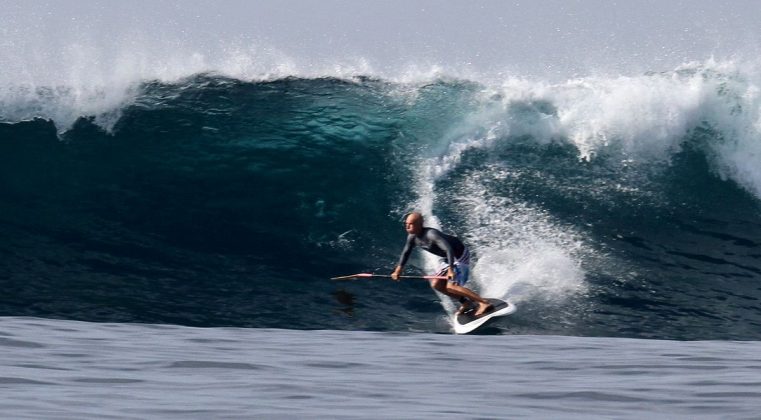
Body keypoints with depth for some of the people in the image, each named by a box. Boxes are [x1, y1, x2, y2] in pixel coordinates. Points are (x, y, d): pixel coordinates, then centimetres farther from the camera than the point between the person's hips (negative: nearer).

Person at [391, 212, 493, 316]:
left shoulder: (431, 234, -33)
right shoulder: (412, 237, -7)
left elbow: (449, 249, -42)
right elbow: (406, 252, 10)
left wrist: (451, 270, -49)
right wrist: (398, 270, 5)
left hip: (460, 256, -9)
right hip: (448, 258, 9)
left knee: (451, 286, -19)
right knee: (436, 285, 6)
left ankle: (484, 303, -13)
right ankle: (465, 302, 17)